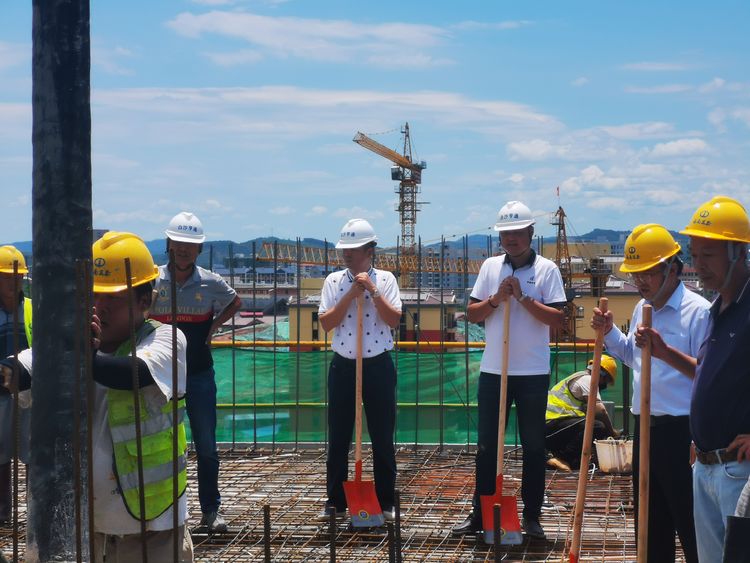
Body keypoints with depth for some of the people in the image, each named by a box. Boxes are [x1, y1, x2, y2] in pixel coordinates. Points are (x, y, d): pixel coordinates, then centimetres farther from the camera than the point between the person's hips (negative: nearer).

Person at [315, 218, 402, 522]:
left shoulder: (385, 279, 0)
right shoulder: (334, 281, 4)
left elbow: (394, 320, -10)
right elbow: (326, 323, -6)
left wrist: (372, 291, -17)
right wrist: (350, 295, -13)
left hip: (378, 366, -2)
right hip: (343, 366, 2)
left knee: (383, 438, 4)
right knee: (337, 439, 5)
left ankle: (386, 502, 13)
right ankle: (335, 502, 14)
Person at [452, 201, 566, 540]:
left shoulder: (546, 269, -3)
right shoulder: (490, 267, 7)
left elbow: (557, 319, -10)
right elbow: (472, 314, 5)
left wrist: (523, 297, -17)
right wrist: (496, 299, -11)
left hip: (533, 373, -3)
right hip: (493, 370, 3)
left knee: (533, 447, 6)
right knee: (486, 447, 7)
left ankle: (532, 516, 13)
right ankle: (480, 513, 14)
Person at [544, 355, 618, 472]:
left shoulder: (578, 378, 29)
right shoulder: (587, 379, -2)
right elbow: (599, 410, -12)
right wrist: (611, 431, 3)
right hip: (554, 422, -10)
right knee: (597, 427, -20)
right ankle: (562, 458, -16)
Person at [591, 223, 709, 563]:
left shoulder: (697, 311, -14)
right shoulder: (642, 309, 13)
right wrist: (610, 332, 11)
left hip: (680, 432, -8)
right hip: (646, 428, 8)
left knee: (690, 522, -4)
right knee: (651, 521, 17)